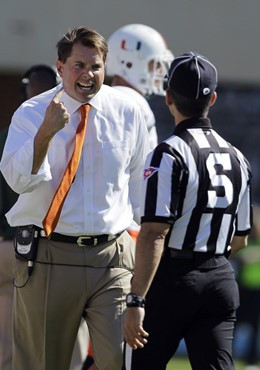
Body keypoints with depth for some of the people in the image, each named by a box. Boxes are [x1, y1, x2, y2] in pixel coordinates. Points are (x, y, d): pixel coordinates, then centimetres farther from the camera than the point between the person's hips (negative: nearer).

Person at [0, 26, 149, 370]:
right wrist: (47, 132, -28)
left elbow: (139, 185, 14)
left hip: (112, 256, 1)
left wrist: (137, 237, 13)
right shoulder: (31, 114, -2)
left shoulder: (128, 114, 4)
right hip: (47, 258, -1)